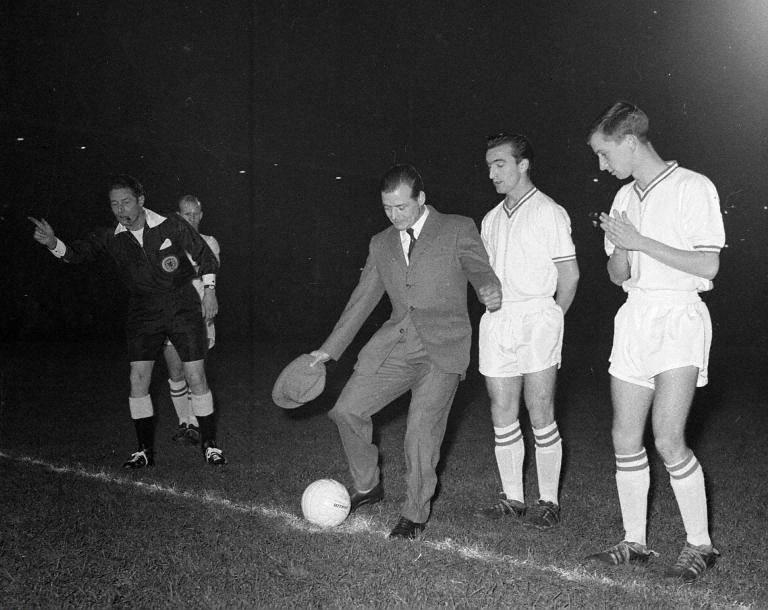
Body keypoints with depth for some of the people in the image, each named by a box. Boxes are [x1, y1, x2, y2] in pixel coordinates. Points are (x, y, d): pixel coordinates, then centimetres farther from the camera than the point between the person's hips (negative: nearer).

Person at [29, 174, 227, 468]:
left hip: (183, 308, -3)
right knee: (138, 380, -2)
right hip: (143, 312, 3)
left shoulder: (171, 226, -10)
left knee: (196, 378, -4)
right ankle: (146, 450, 14)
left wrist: (209, 290, -7)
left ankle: (209, 444, 12)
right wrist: (53, 243, -33)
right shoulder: (112, 238, -3)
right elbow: (77, 252, -13)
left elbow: (205, 255, -1)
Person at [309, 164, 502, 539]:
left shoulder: (458, 230, 2)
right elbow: (362, 299, 17)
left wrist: (489, 290, -26)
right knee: (347, 410, -3)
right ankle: (367, 486, 20)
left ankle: (415, 514, 10)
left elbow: (481, 271, 0)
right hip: (395, 344, 5)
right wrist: (329, 349, 14)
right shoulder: (381, 244, 15)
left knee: (422, 431, -11)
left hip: (442, 348, -5)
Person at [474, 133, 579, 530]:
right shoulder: (491, 219, 17)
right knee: (502, 415, 6)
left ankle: (548, 501, 7)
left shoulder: (549, 213, -1)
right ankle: (512, 499, 16)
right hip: (496, 321, 6)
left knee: (540, 415, -4)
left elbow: (569, 275, -2)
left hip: (536, 320, -6)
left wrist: (548, 319, 2)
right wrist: (496, 312, 9)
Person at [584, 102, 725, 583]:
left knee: (668, 439, -15)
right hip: (635, 317, 7)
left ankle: (700, 544, 3)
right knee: (626, 438, 5)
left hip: (679, 316, -7)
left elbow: (708, 265, -12)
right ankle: (635, 542, 17)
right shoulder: (625, 197, 15)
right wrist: (619, 246, -6)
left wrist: (640, 241, -12)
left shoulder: (693, 187, -5)